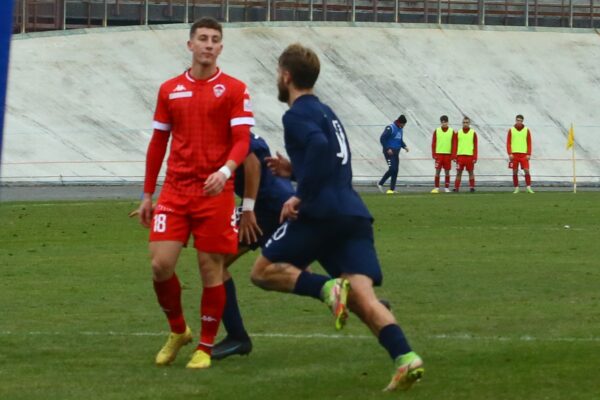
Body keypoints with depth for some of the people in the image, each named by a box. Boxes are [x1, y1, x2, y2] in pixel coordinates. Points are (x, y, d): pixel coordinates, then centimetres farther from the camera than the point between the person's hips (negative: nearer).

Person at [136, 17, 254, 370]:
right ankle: (178, 331, 18)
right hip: (175, 191, 3)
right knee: (161, 264, -7)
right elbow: (158, 143, 15)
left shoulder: (234, 90, -1)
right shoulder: (170, 90, 9)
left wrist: (225, 171, -27)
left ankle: (205, 347, 12)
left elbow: (242, 141, -7)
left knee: (211, 269, -1)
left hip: (215, 193, -3)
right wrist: (147, 195, 14)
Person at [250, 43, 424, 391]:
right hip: (354, 215, 8)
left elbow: (318, 145, -22)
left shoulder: (297, 115, -1)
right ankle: (406, 358, -29)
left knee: (264, 271, 8)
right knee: (362, 295, -6)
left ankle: (327, 288, -17)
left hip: (322, 213, -7)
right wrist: (296, 171, 32)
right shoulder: (326, 112, 26)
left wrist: (301, 196, -18)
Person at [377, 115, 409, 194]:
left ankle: (392, 189, 8)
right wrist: (387, 149, -18)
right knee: (392, 169, -16)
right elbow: (382, 139, -14)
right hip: (389, 151, -8)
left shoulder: (400, 129, 14)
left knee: (395, 170, 4)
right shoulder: (390, 128, -12)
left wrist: (404, 146, 6)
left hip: (396, 152, 8)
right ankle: (380, 183, -1)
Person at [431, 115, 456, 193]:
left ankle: (447, 188, 10)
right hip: (439, 154, 0)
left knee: (447, 172, 4)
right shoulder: (436, 131, 3)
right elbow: (433, 143, 4)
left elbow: (454, 144, 4)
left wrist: (453, 155, -1)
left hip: (448, 155, 0)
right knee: (437, 171, -2)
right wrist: (434, 154, -4)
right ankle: (436, 188, 2)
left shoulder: (452, 131, 4)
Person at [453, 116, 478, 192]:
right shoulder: (458, 133, 7)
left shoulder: (473, 133, 4)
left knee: (471, 172, 3)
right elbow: (455, 145, 7)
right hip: (460, 155, 1)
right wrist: (454, 156, 0)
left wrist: (475, 157, -5)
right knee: (459, 172, 1)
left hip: (470, 156, -1)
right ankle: (456, 188, 3)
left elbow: (475, 146, 2)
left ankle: (472, 187, 7)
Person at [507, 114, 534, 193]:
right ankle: (516, 188, 9)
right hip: (514, 154, 0)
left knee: (526, 170, -9)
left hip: (524, 154, 0)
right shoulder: (511, 130, 5)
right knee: (515, 171, 2)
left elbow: (529, 143, 6)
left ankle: (529, 187, -7)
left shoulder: (527, 130, 6)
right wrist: (510, 154, -7)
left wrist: (529, 154, -3)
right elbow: (508, 143, 3)